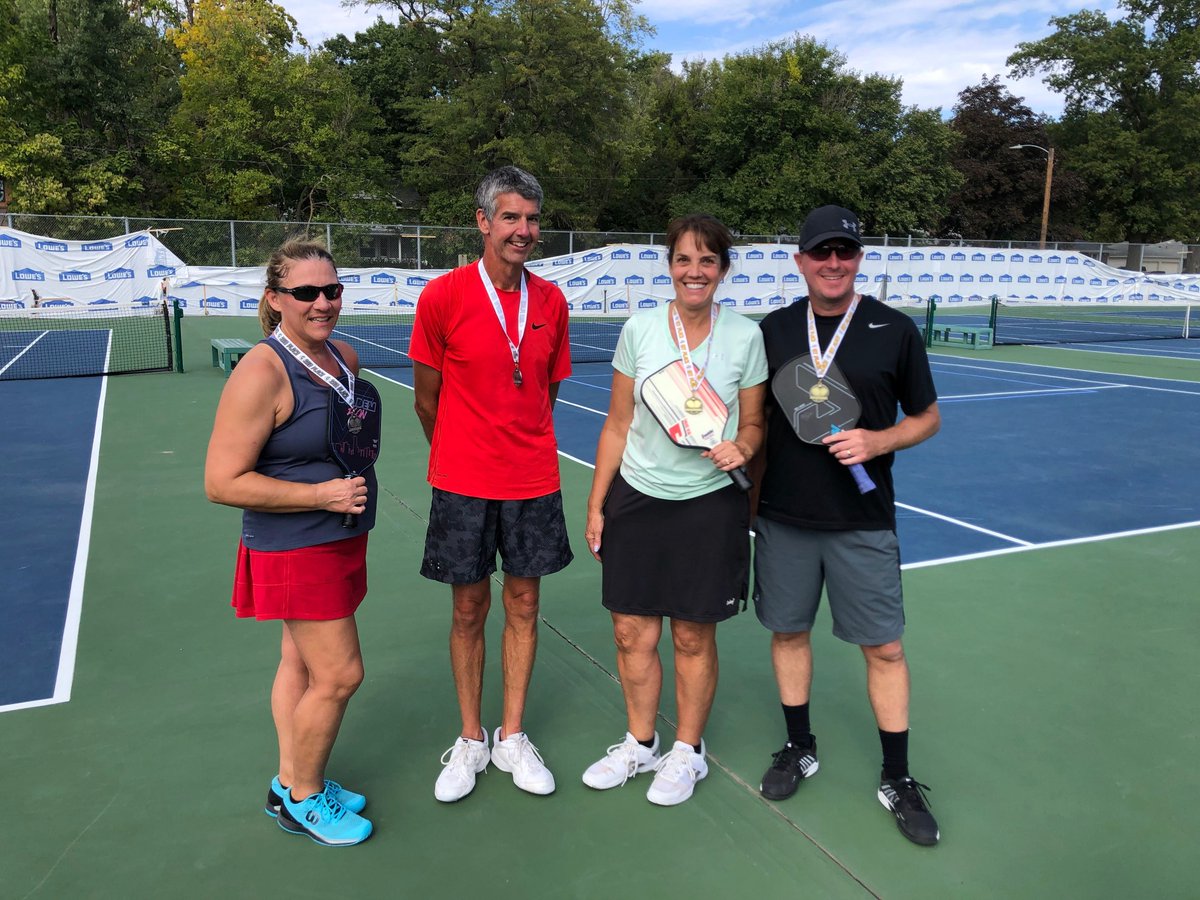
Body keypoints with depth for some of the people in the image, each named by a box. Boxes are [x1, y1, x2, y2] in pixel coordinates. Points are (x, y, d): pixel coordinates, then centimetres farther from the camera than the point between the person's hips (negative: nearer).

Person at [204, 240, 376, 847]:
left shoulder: (343, 357, 4)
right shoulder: (261, 373, -21)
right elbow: (222, 483, -22)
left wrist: (357, 484, 7)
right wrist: (321, 494, -23)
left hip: (339, 540, 8)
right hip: (293, 551, -8)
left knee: (302, 662, 19)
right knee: (339, 674, -1)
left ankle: (291, 782, 36)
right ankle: (302, 799, 23)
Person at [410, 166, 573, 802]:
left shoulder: (551, 301, 2)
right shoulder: (443, 296, -9)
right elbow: (427, 399, 0)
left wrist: (523, 450, 12)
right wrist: (461, 458, 9)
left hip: (533, 482, 3)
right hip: (463, 485, -3)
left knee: (523, 605, 11)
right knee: (469, 609, 9)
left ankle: (512, 738, 28)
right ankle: (471, 742, 27)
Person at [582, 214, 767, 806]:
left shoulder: (745, 336, -3)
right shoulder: (639, 330, 0)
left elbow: (754, 423, 5)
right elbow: (617, 426, 5)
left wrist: (742, 446, -18)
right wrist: (595, 505, 5)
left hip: (710, 504, -1)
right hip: (636, 498, 2)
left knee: (693, 636, 9)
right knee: (631, 632, 8)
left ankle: (687, 752, 31)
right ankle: (640, 743, 32)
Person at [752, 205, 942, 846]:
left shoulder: (894, 330, -2)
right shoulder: (774, 329, 4)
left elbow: (927, 416, 5)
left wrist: (877, 441, -15)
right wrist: (748, 495, 9)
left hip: (862, 521, -2)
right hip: (783, 518, 2)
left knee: (884, 648, 4)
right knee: (788, 631, 12)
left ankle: (897, 779, 21)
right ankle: (799, 749, 33)